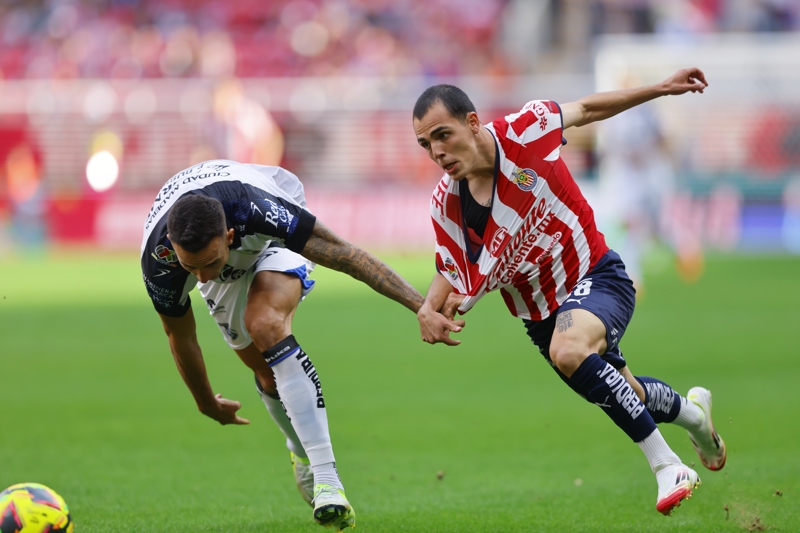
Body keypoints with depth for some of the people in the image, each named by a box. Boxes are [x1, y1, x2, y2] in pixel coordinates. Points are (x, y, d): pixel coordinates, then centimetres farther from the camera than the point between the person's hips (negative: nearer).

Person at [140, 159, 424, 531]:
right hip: (229, 276, 4)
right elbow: (179, 334, -13)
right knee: (267, 371, -2)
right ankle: (304, 458, 32)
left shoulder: (253, 208, -45)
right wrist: (206, 403, 3)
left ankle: (326, 477, -38)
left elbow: (342, 253, -38)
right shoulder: (158, 262, -35)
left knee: (265, 325, -31)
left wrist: (420, 305, -41)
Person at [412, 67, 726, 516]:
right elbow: (453, 273, 2)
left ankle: (666, 465, -26)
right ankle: (691, 409, 56)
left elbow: (584, 110, -2)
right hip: (542, 309, 5)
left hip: (596, 277, -5)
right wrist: (429, 309, -19)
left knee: (568, 351, -36)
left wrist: (662, 88, 0)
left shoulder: (524, 131, -21)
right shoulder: (446, 205, -13)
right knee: (628, 395, 18)